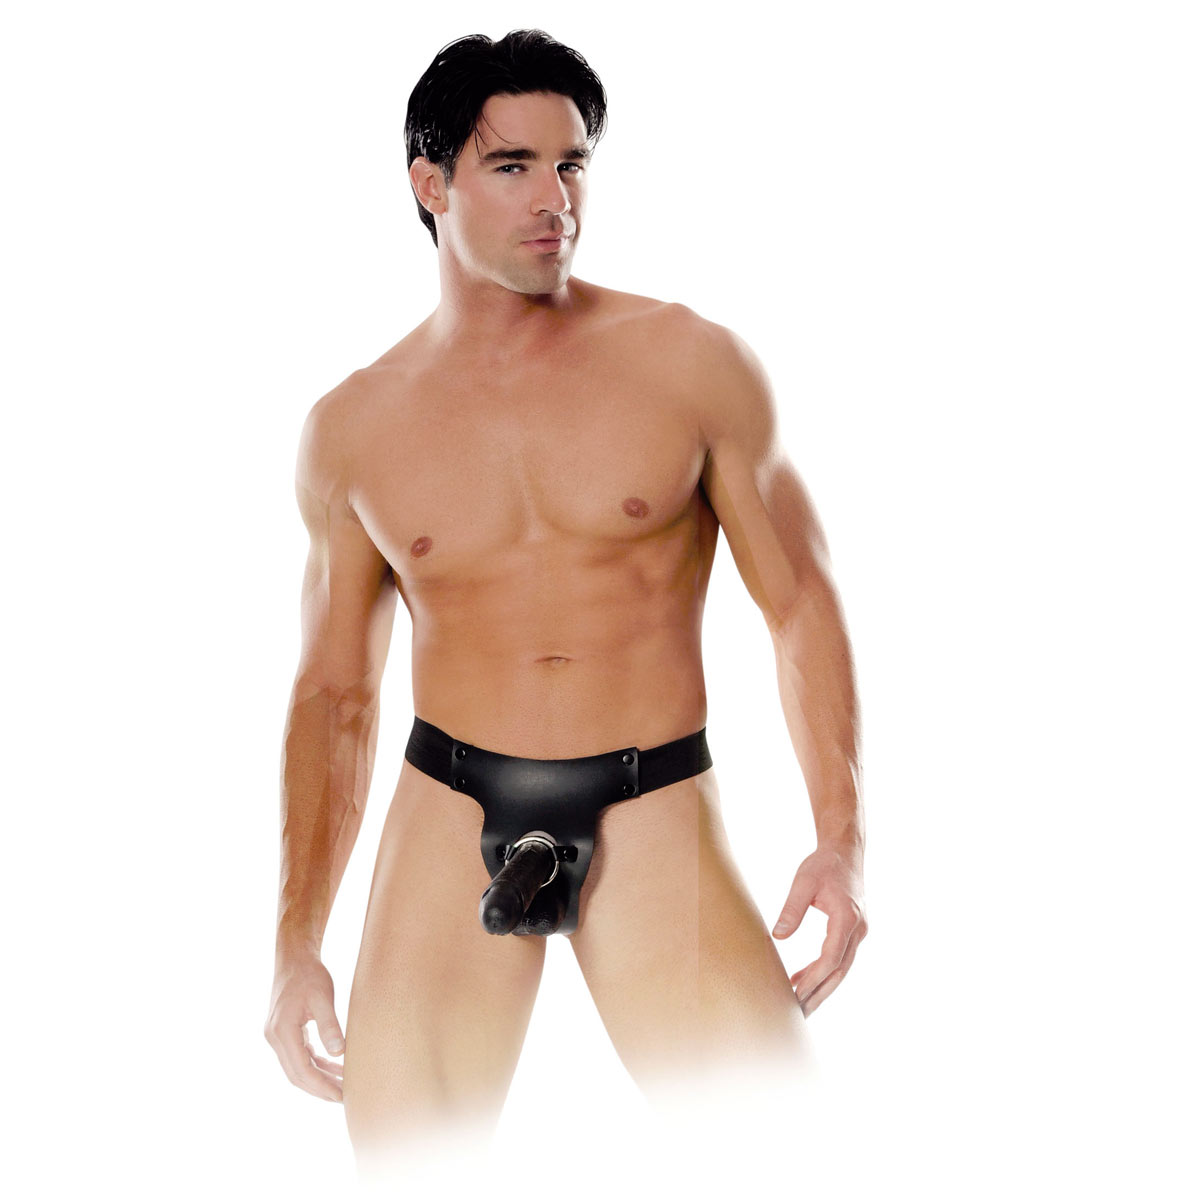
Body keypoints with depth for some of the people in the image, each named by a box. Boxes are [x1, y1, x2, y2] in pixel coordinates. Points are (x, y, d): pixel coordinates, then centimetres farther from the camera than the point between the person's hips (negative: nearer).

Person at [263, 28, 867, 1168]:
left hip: (656, 820, -1)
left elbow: (801, 604, 4)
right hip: (451, 818, 1)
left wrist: (840, 837, -8)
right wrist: (296, 943, 9)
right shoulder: (351, 429, 5)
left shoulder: (690, 363, 0)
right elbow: (332, 694, 12)